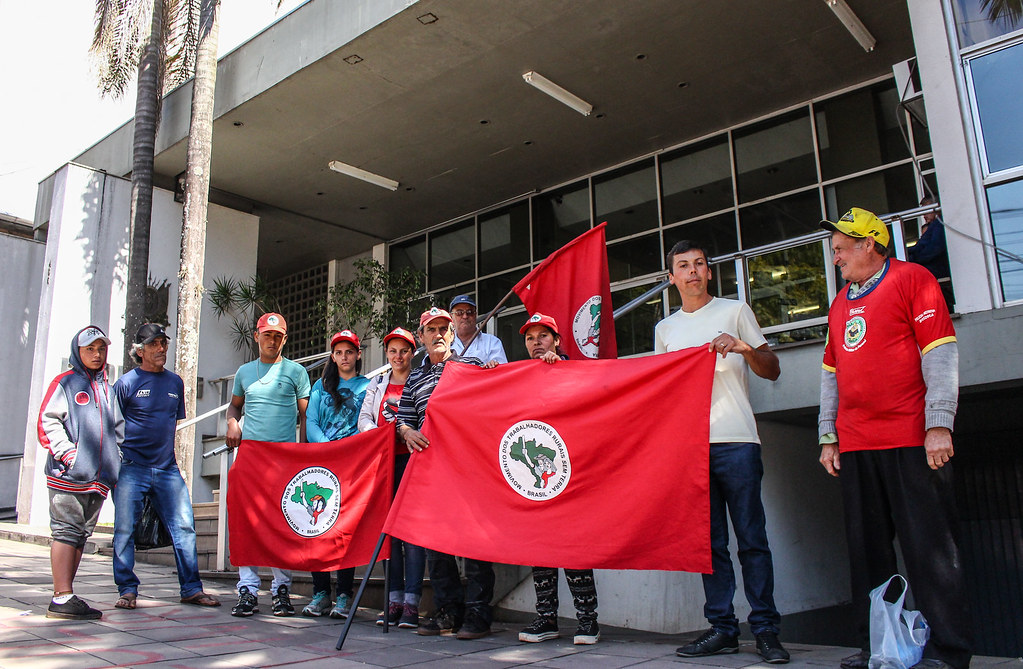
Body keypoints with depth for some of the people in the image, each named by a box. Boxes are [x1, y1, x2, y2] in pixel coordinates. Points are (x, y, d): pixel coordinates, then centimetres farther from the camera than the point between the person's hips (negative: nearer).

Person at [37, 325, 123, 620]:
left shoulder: (108, 388, 21)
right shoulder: (65, 383, 3)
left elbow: (118, 428, 25)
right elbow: (48, 422, -5)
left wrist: (118, 466, 15)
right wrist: (67, 453, -16)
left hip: (98, 478, 6)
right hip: (68, 474, -6)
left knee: (81, 535, 8)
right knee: (66, 532, -8)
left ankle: (66, 595, 14)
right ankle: (62, 599, -8)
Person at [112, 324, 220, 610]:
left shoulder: (175, 382, 14)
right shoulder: (127, 383, 1)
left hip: (167, 468, 3)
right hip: (132, 467, -3)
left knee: (184, 526, -1)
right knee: (125, 529, 0)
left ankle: (191, 588, 7)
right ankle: (127, 590, 13)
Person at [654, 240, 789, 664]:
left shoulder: (734, 311, 10)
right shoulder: (665, 329, 20)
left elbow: (772, 371, 8)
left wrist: (744, 349, -11)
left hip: (736, 442, -3)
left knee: (752, 539, -3)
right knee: (710, 542, 5)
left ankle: (766, 630, 5)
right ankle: (722, 628, 11)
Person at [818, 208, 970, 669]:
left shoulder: (912, 279, 1)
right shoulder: (840, 304, 20)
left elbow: (939, 351, -8)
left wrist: (938, 423, -15)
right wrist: (828, 436, 15)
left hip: (911, 440, -6)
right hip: (854, 445, 7)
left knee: (928, 546, -3)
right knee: (867, 550, 8)